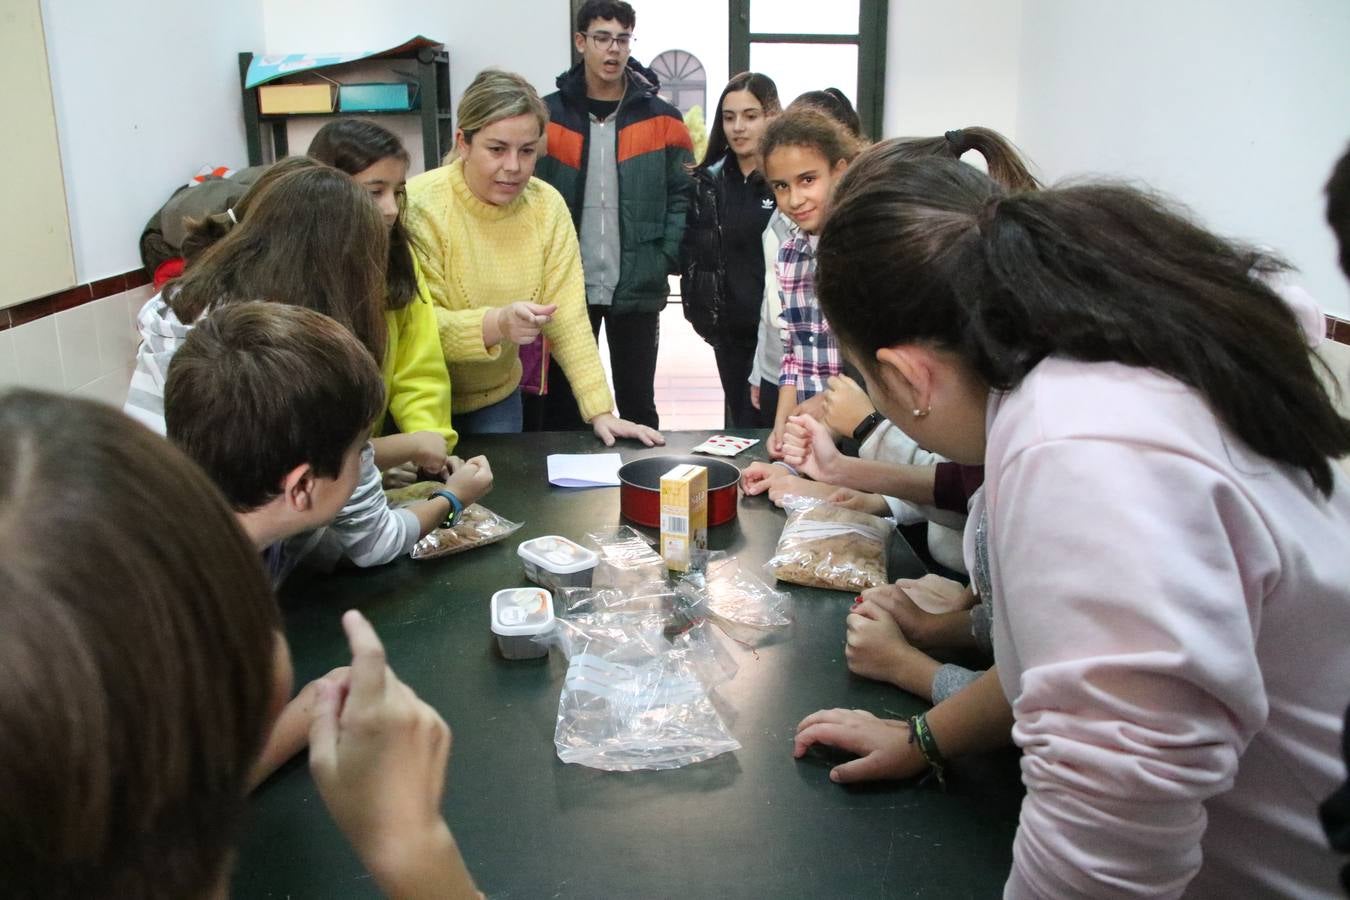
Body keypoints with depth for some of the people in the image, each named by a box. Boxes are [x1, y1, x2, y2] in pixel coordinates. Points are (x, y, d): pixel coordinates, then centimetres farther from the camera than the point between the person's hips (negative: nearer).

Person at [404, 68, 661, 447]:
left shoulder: (546, 205, -8)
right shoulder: (419, 206, -19)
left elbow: (568, 319, -10)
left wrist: (600, 411, -19)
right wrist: (495, 324, -40)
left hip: (497, 398, 3)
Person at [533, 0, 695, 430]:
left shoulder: (661, 119, 2)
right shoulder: (547, 116, 1)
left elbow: (683, 195, 2)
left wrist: (666, 261, -9)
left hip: (639, 290, 0)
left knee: (637, 400, 13)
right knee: (562, 400, 12)